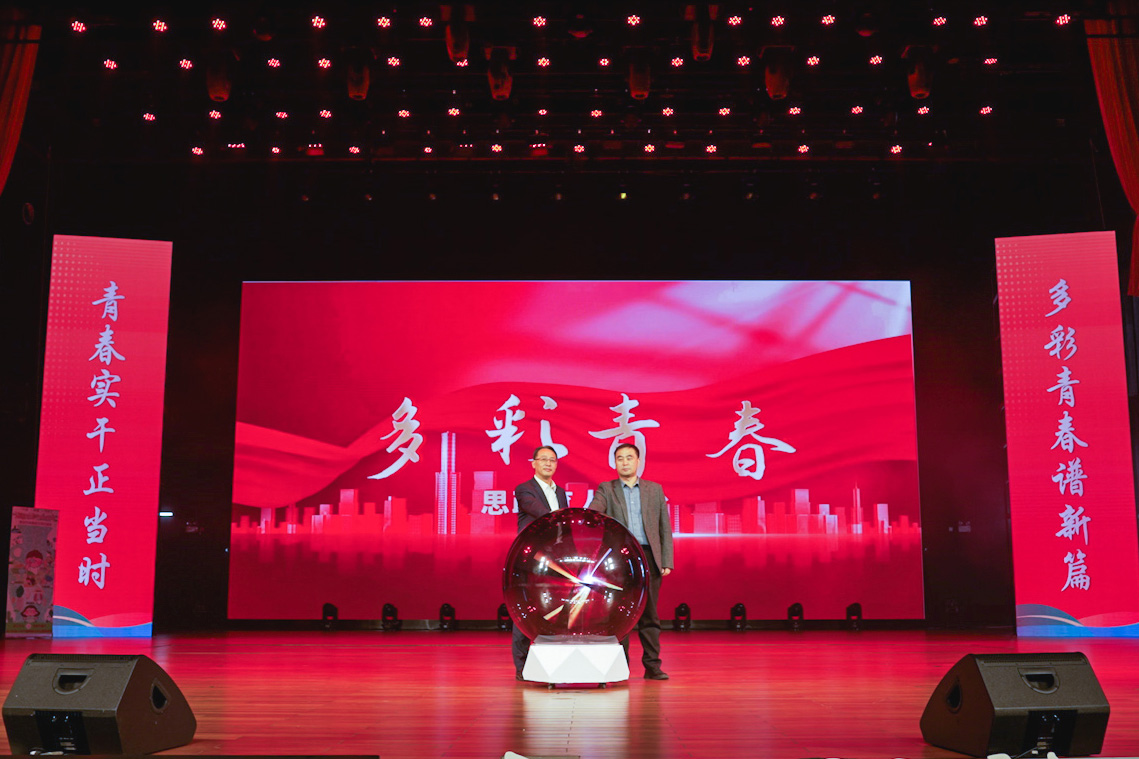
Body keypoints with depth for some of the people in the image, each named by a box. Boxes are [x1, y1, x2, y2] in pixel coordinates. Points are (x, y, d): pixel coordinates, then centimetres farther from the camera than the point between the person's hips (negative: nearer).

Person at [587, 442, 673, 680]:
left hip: (649, 557, 1)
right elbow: (593, 511, -10)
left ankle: (652, 666, 10)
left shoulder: (655, 490, 14)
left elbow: (665, 527, 11)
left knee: (649, 614, 3)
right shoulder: (606, 489, 9)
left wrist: (667, 561, 4)